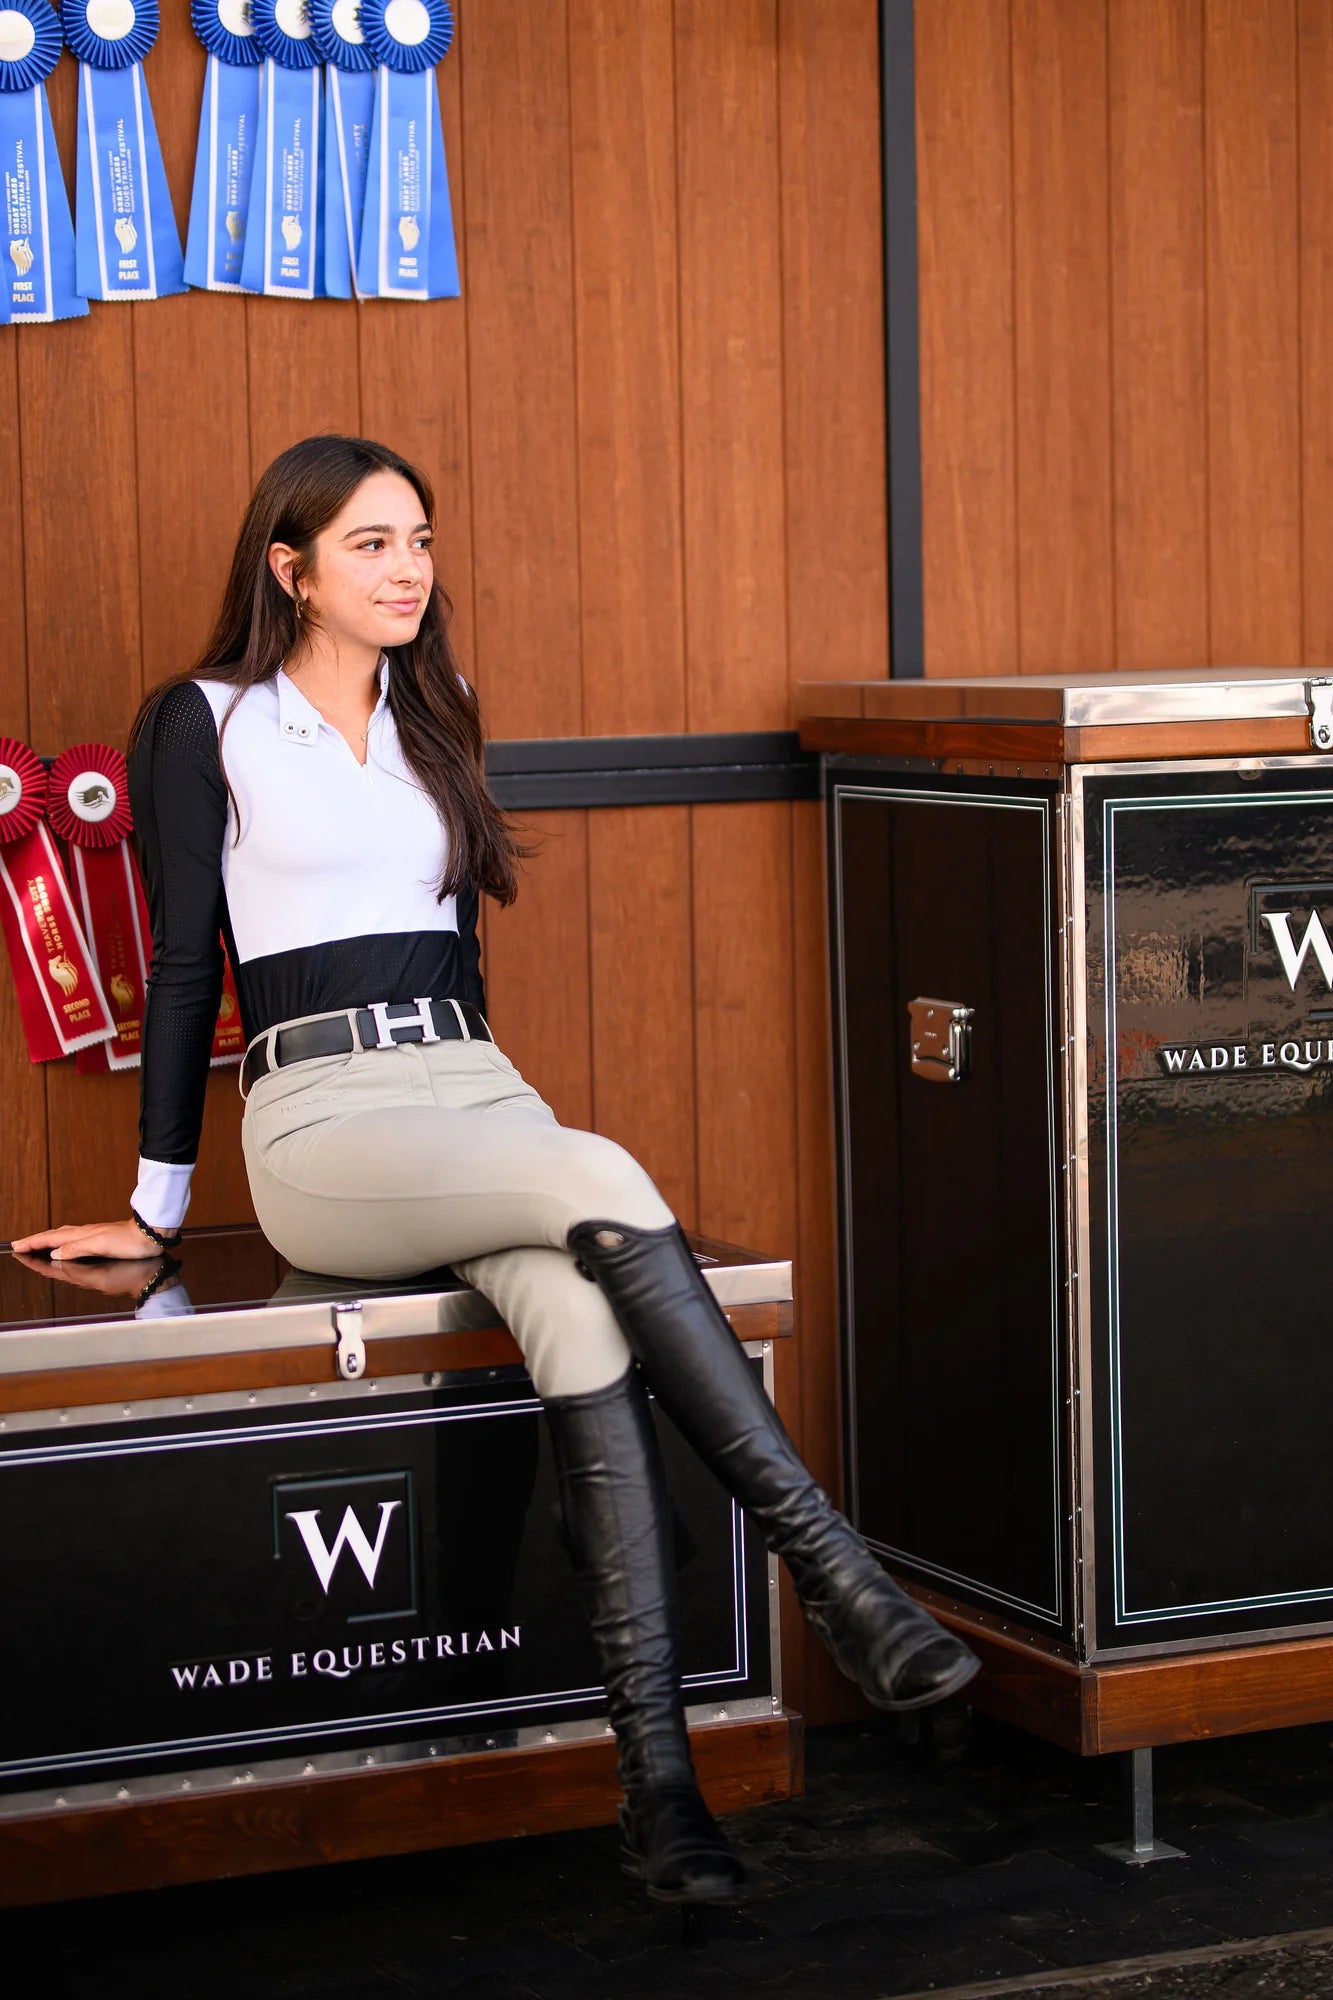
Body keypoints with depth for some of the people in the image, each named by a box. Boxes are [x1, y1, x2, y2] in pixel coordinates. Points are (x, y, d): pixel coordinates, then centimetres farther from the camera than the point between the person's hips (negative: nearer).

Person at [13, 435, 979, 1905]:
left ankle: (656, 1773, -34)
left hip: (478, 1093, 4)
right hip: (321, 1122, -4)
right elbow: (186, 965, 4)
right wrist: (158, 1202, 5)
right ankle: (828, 1564, -33)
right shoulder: (204, 724, 5)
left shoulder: (430, 727, 20)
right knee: (603, 1184, -33)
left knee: (584, 1325, -29)